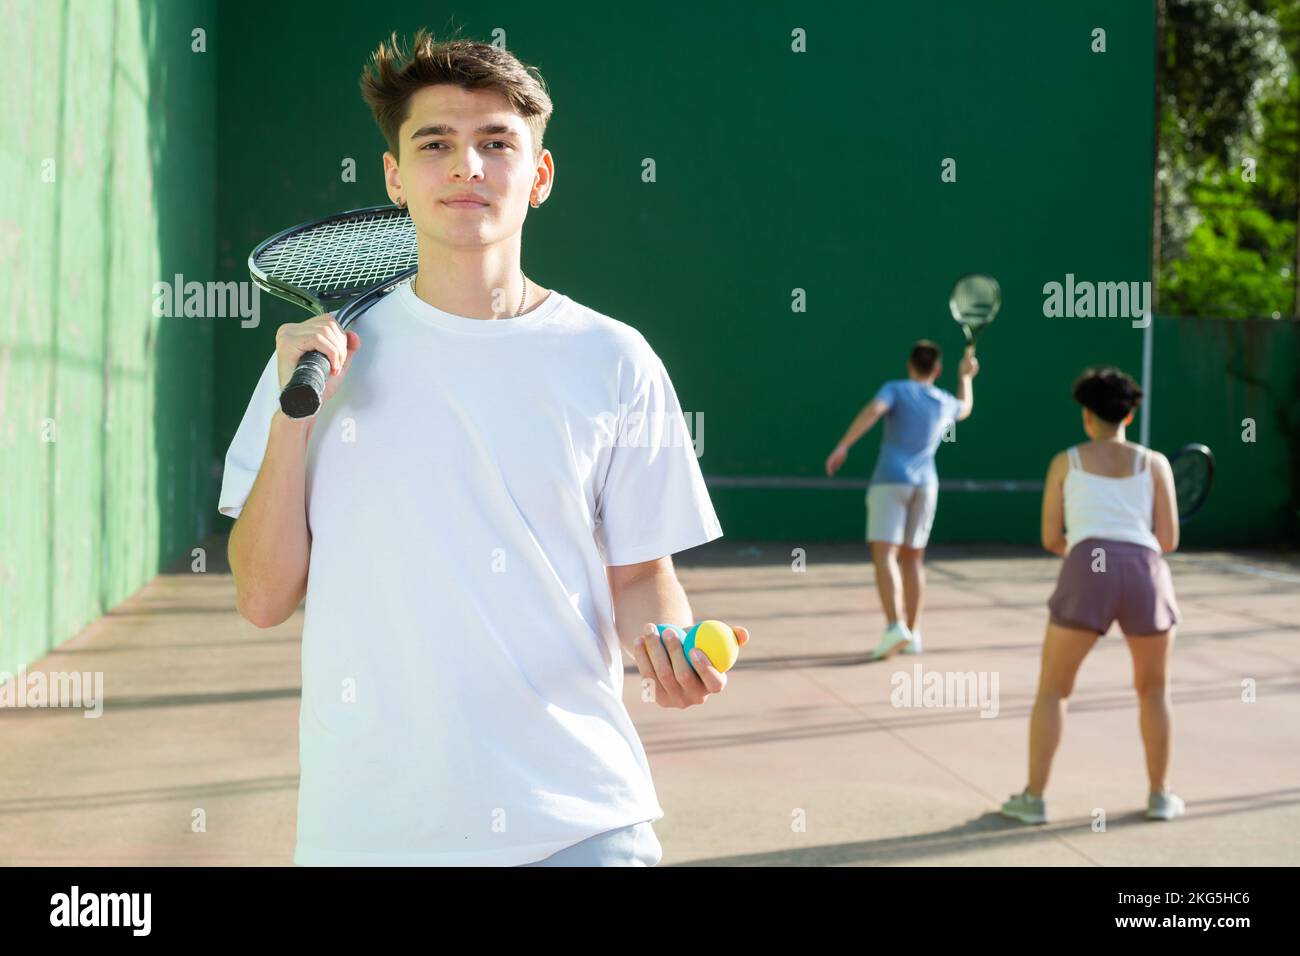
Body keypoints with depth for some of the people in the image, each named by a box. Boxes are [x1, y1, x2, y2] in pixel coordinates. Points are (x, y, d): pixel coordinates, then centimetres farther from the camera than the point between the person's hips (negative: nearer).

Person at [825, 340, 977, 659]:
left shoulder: (896, 389, 2)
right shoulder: (945, 402, 15)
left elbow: (872, 411, -17)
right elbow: (965, 409, 40)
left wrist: (843, 446, -21)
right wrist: (965, 377, 54)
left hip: (890, 480, -4)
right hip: (926, 483, 5)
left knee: (885, 554, -10)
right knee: (912, 557, 13)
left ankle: (894, 626, -26)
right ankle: (912, 633, 14)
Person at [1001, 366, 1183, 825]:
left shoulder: (1065, 462, 15)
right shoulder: (1155, 462, 16)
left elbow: (1051, 539, 14)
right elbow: (1168, 539, 12)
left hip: (1087, 571, -1)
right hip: (1146, 572, 1)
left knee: (1052, 689, 12)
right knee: (1154, 689, 22)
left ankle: (1033, 797, 9)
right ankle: (1160, 796, 25)